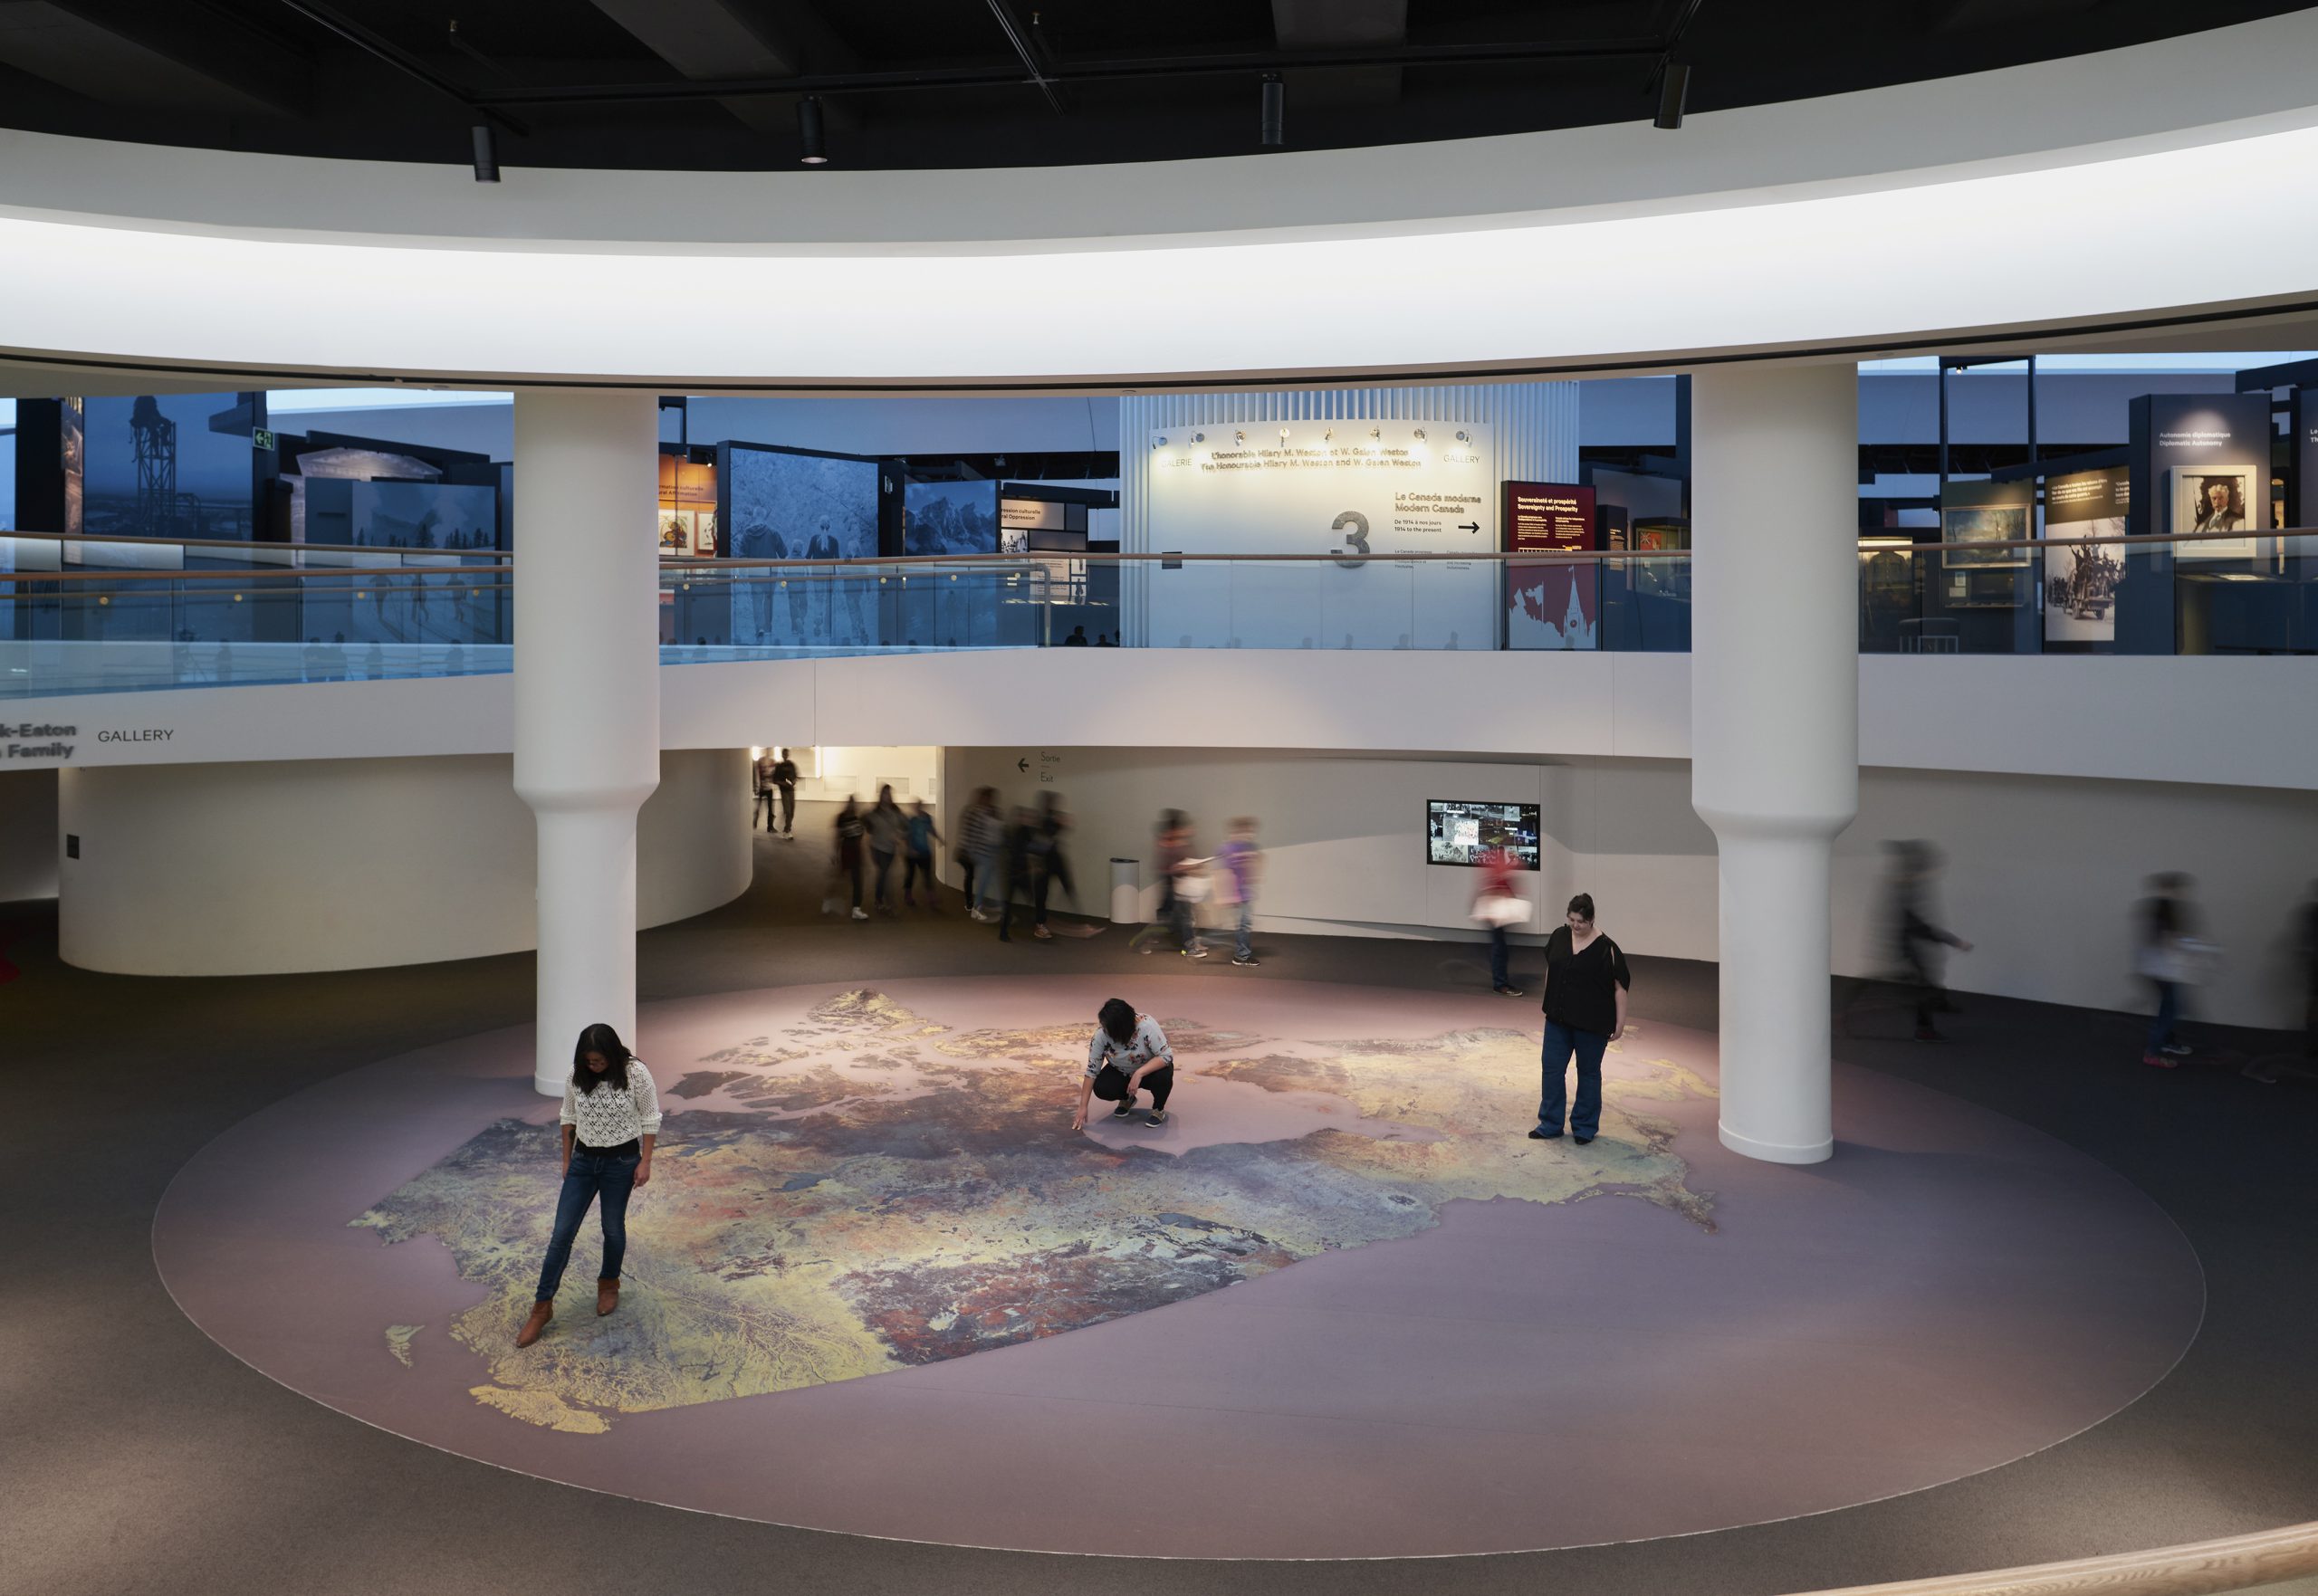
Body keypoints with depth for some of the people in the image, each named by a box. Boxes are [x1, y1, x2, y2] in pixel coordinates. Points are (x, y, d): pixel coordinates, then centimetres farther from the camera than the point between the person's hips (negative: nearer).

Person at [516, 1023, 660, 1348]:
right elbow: (568, 1117, 8)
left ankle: (609, 1284, 38)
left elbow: (651, 1118, -9)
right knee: (562, 1233, 0)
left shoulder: (636, 1074, -17)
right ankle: (542, 1306, 7)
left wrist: (645, 1162, -11)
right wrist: (566, 1158, 11)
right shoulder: (577, 1076, -7)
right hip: (583, 1161, 3)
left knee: (613, 1228, 10)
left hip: (621, 1162, -3)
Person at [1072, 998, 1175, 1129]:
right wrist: (1083, 1107, -23)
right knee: (1101, 1088, -23)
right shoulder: (1101, 1035, -25)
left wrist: (1139, 1073, -43)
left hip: (1150, 1069, -3)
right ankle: (1127, 1098, 8)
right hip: (1122, 1073, 3)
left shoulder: (1147, 1026, -34)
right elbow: (1092, 1070, -20)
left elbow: (1166, 1056, -32)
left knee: (1163, 1075, -33)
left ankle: (1159, 1109, -5)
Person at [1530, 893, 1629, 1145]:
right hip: (1558, 1018, 5)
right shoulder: (1559, 936, 0)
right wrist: (1549, 1002, 16)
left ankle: (1585, 1127, 20)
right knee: (1552, 1069, 6)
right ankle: (1550, 1124, 16)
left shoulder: (1606, 948, -15)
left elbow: (1621, 986, -11)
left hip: (1591, 1023, -5)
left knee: (1588, 1072, 8)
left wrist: (1620, 1022, -11)